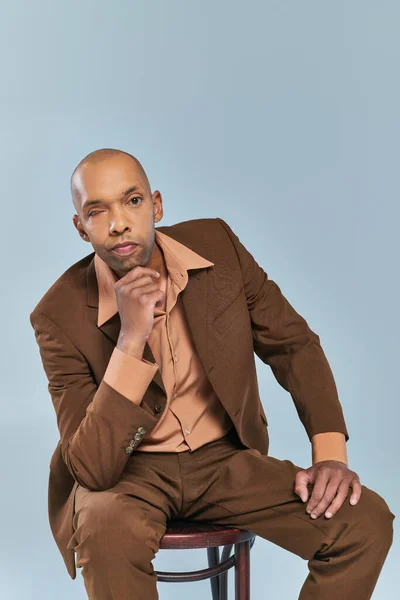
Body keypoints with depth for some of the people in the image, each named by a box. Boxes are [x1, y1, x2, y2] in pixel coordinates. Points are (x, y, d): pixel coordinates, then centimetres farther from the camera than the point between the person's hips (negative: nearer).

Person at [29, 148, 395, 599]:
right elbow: (93, 469, -23)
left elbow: (294, 344, 1)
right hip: (127, 470, -2)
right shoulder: (60, 316, -18)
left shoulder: (217, 245, -9)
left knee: (367, 522, -18)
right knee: (108, 533, -38)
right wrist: (131, 339, -34)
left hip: (226, 457, 3)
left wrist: (330, 454, -12)